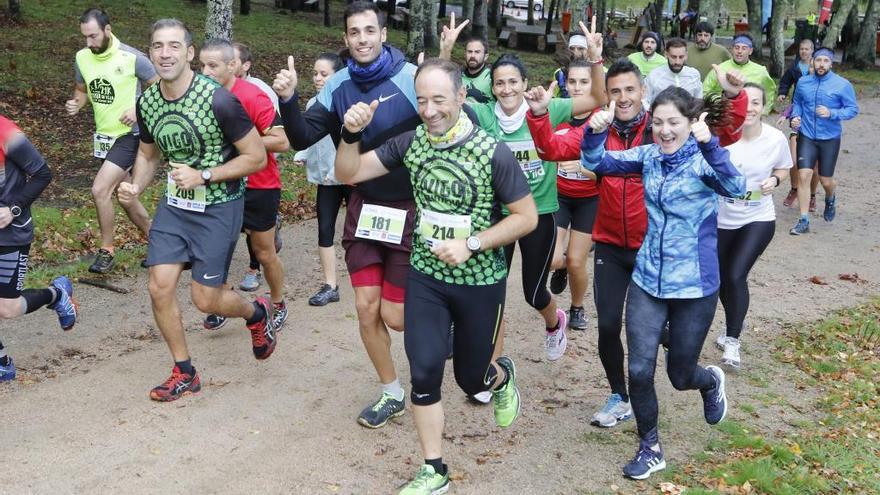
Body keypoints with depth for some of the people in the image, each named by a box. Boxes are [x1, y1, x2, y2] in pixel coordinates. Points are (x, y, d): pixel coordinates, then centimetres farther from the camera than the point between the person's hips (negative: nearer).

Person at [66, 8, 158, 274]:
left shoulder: (132, 58, -17)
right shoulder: (82, 58, 0)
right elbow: (82, 90, 15)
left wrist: (139, 111, -20)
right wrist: (75, 104, -7)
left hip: (130, 135, -7)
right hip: (104, 136, 7)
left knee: (100, 189, -17)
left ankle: (107, 250, 1)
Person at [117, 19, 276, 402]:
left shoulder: (218, 100, -21)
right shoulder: (147, 102, -3)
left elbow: (257, 158, -15)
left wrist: (203, 176, -20)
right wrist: (135, 187, -7)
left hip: (218, 206, -5)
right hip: (174, 203, 5)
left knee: (205, 300, -2)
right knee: (160, 288, -2)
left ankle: (257, 313, 32)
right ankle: (184, 374, 17)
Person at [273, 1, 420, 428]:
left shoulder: (411, 78, -16)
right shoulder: (339, 85, -1)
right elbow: (303, 139, -3)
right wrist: (288, 100, -18)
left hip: (411, 209, -4)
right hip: (364, 207, 5)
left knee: (395, 316, -1)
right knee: (366, 308, 6)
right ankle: (392, 393, 25)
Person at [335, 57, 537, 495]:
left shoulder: (493, 153, -18)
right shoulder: (410, 143, -7)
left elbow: (527, 217, -12)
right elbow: (349, 173, -2)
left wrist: (472, 244, -21)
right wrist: (351, 133, -21)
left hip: (480, 281, -2)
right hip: (426, 277, 3)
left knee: (471, 379, 12)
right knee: (424, 371, -7)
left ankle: (502, 376, 51)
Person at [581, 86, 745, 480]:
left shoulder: (704, 160, -13)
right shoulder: (648, 156, 0)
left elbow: (734, 188, -33)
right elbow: (596, 164, -1)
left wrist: (709, 144, -47)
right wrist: (596, 132, -21)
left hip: (694, 286, -3)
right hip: (647, 281, 4)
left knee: (680, 376, 11)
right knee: (639, 370, -2)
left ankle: (711, 381, 48)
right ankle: (650, 448, 21)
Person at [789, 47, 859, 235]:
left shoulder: (842, 84, -8)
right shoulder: (802, 82, 2)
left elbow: (853, 109, -7)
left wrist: (831, 113, -22)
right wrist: (795, 117, -3)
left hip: (830, 138, -1)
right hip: (806, 137, 2)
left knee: (826, 180, 8)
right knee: (804, 175, -12)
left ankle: (830, 200, 46)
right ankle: (804, 221, -5)